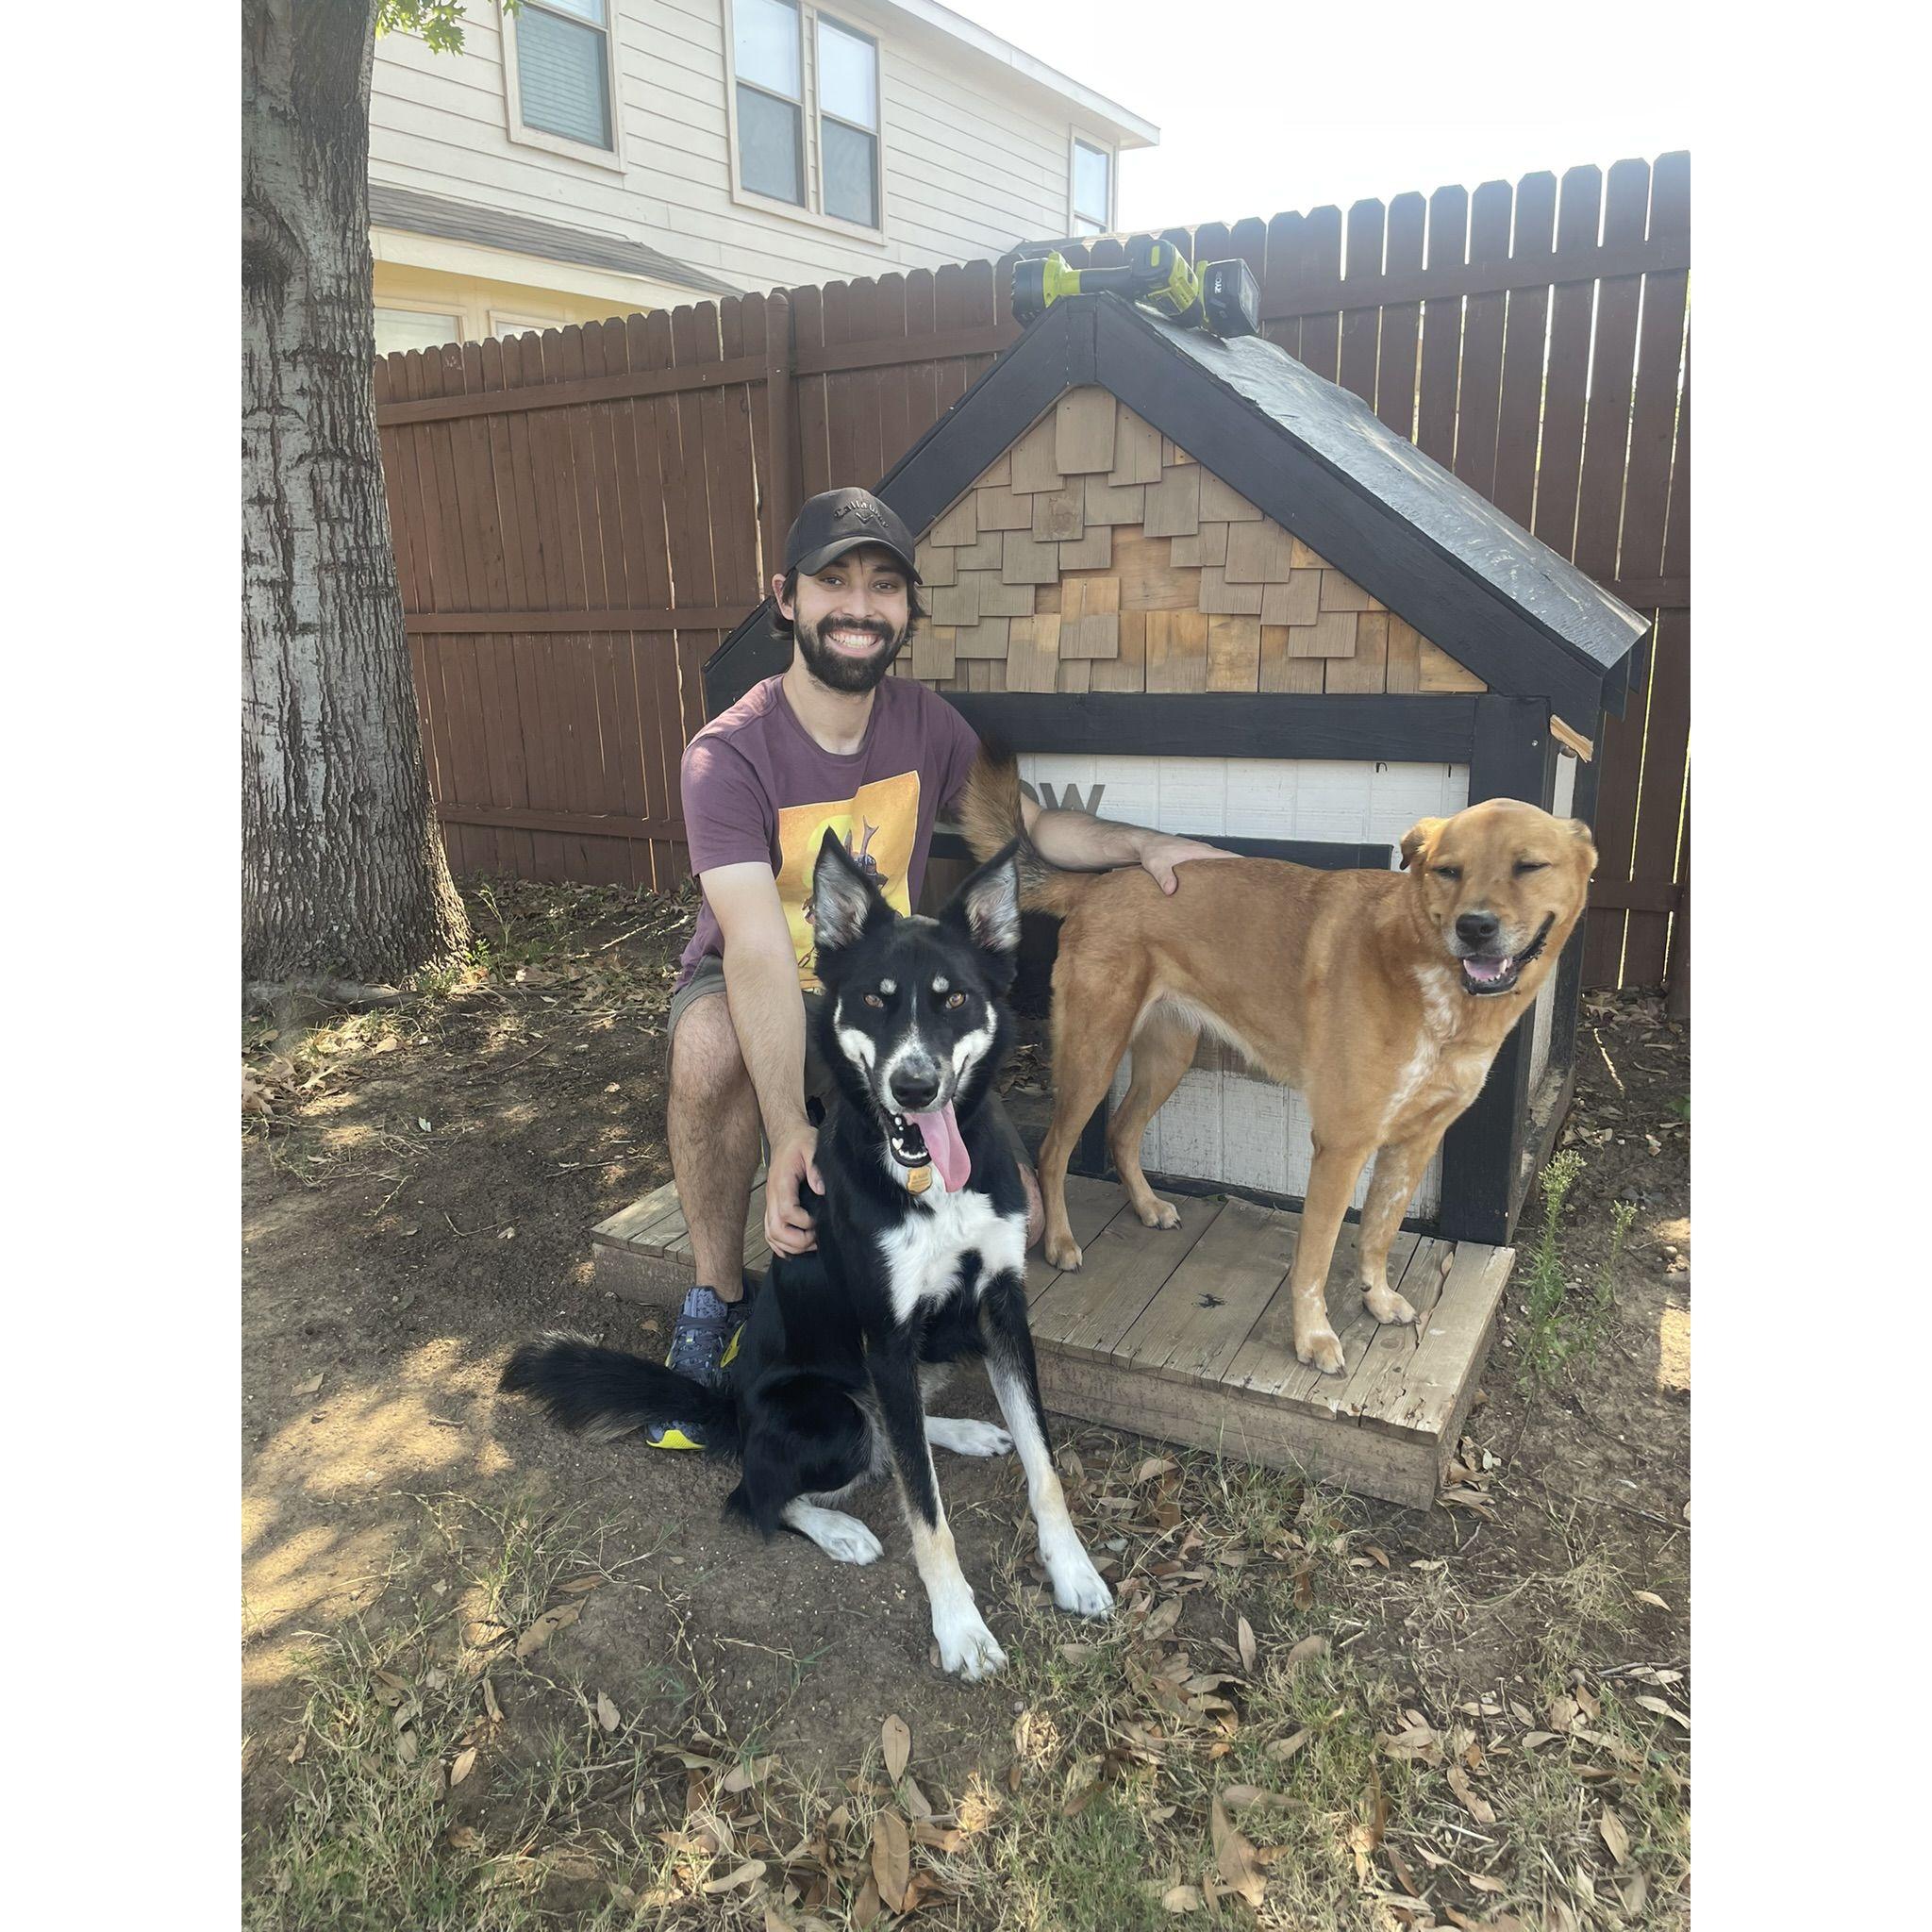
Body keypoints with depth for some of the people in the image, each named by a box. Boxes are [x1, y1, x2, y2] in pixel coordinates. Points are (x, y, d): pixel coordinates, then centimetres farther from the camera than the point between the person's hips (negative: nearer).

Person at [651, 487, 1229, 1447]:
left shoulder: (924, 722, -5)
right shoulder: (729, 755, -22)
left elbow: (1025, 822, 10)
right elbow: (760, 952, -35)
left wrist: (1138, 843, -8)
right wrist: (789, 1130, -46)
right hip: (758, 998, -3)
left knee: (1013, 1221, -12)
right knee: (711, 1046, -41)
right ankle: (717, 1296, -14)